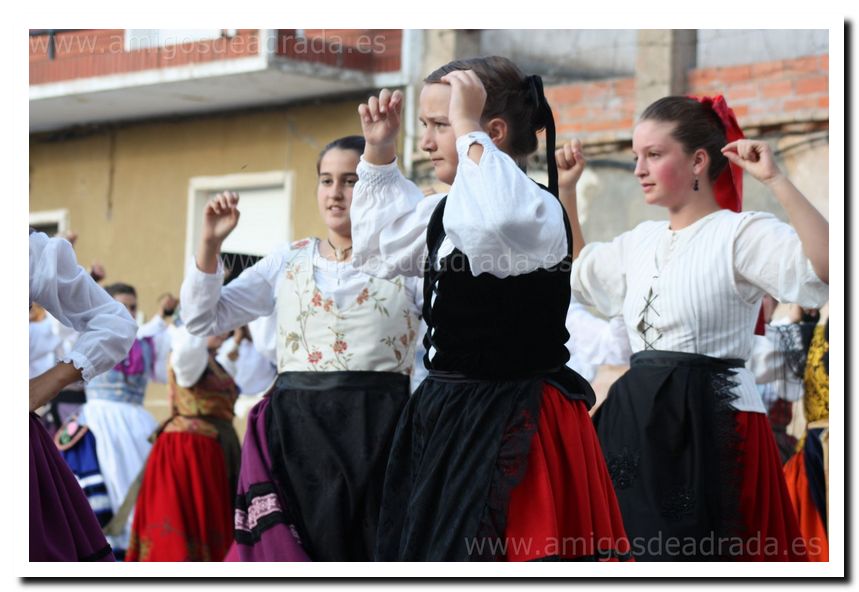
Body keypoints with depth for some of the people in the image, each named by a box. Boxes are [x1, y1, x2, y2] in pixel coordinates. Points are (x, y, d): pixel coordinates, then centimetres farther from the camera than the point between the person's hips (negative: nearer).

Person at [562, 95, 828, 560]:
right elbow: (575, 271, 34)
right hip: (640, 419, 7)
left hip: (711, 421, -7)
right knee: (637, 550, 9)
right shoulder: (642, 241, 15)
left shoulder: (741, 234, -8)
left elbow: (823, 269, -25)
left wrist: (776, 181, -27)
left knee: (700, 556, -7)